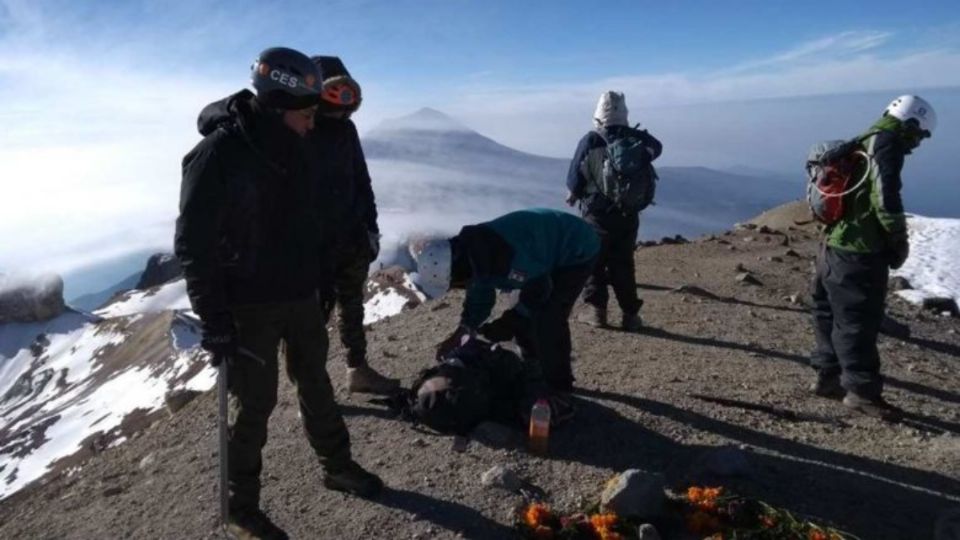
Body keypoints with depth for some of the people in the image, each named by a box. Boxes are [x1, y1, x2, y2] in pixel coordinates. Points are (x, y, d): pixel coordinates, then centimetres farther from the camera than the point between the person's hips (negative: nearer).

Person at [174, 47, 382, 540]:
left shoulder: (290, 147, 2)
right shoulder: (216, 156, -20)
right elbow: (193, 247, -18)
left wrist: (322, 278, 15)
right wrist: (214, 323, -18)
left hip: (302, 296, 7)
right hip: (250, 308, -6)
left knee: (316, 384, 19)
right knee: (255, 405, 4)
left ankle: (337, 467, 38)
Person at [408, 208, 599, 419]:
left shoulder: (504, 257, -40)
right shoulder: (470, 252, -10)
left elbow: (538, 292, -25)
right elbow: (479, 297, 4)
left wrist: (507, 324, -16)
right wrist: (460, 332, -3)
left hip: (577, 252, -9)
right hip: (551, 252, 9)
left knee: (547, 322, -17)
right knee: (524, 317, 9)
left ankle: (560, 395, -6)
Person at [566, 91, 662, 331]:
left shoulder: (590, 141, -14)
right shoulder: (638, 138, -3)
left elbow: (575, 178, -7)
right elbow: (657, 147, 21)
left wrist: (572, 196, 12)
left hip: (597, 214, -3)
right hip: (628, 214, 3)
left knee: (593, 262, 11)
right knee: (623, 264, 13)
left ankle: (597, 310, 12)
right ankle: (630, 314, 13)